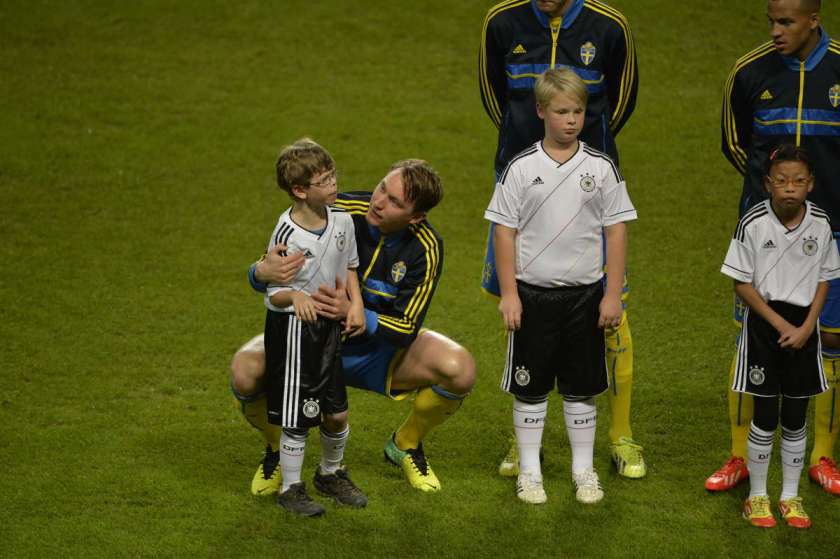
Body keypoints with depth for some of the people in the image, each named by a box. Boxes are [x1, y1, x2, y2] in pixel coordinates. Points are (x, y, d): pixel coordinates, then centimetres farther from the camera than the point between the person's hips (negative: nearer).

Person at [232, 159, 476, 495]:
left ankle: (406, 445, 8)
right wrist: (264, 272, -41)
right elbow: (261, 271, -14)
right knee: (246, 371, -30)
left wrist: (352, 313, -39)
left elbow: (406, 329, -20)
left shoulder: (425, 247, -18)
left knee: (459, 370, -25)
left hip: (380, 350, 1)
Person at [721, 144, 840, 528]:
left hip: (803, 326, 3)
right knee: (764, 416, 1)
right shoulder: (753, 223, -15)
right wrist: (781, 324, -13)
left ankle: (790, 496, 21)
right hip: (764, 322, -2)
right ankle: (757, 496, 16)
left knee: (796, 416, 9)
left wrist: (807, 327, -7)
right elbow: (742, 284, -9)